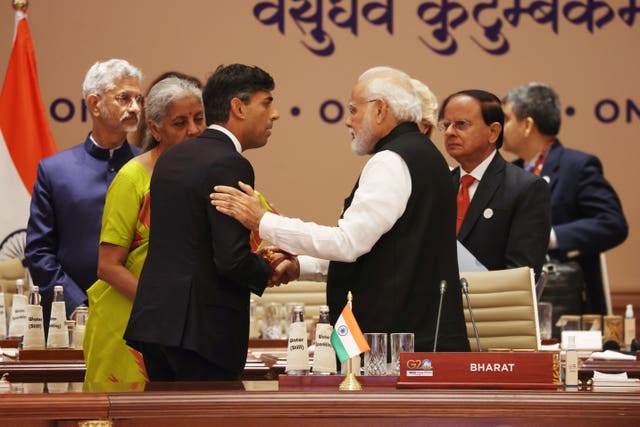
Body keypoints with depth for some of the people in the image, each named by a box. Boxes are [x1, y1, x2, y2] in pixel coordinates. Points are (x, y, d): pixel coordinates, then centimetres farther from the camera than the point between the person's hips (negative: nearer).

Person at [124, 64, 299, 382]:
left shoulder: (171, 157, 14)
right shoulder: (229, 165, -13)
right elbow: (233, 259, -19)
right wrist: (272, 271, 2)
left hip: (154, 319, 9)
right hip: (203, 328, -9)